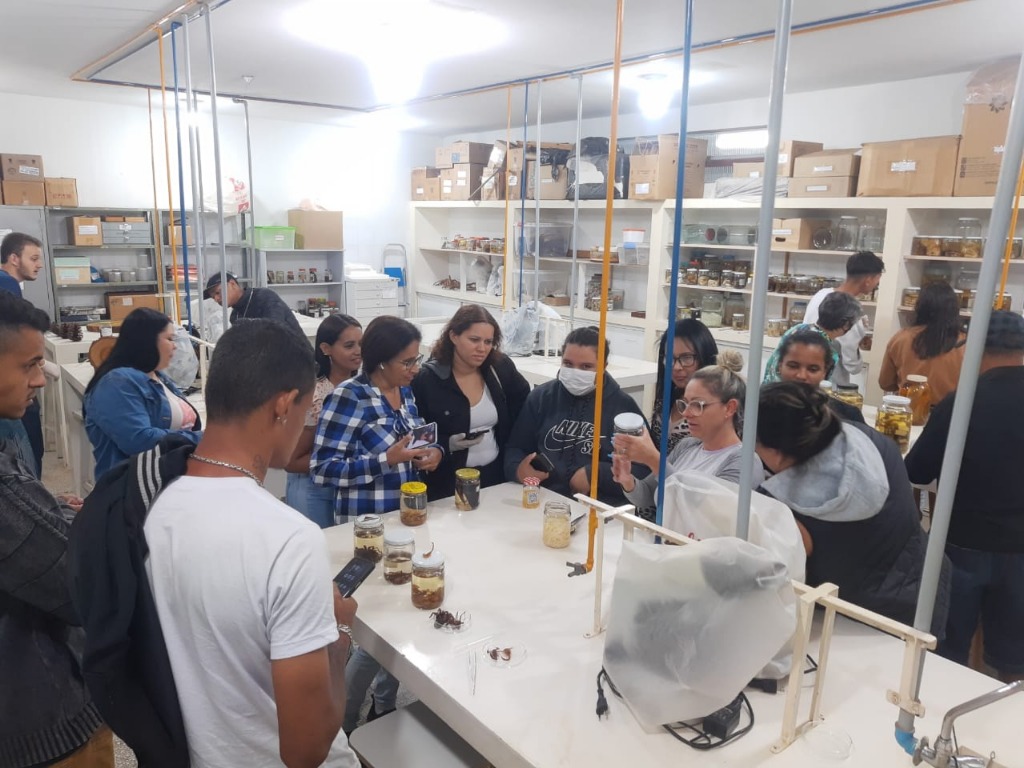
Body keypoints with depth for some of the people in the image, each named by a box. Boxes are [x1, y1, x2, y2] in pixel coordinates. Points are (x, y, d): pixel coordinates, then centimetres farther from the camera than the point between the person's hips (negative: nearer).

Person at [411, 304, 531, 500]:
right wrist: (447, 445, -25)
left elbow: (524, 399, 13)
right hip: (448, 481, -4)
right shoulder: (426, 379, -14)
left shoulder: (500, 368, -3)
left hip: (496, 474, 4)